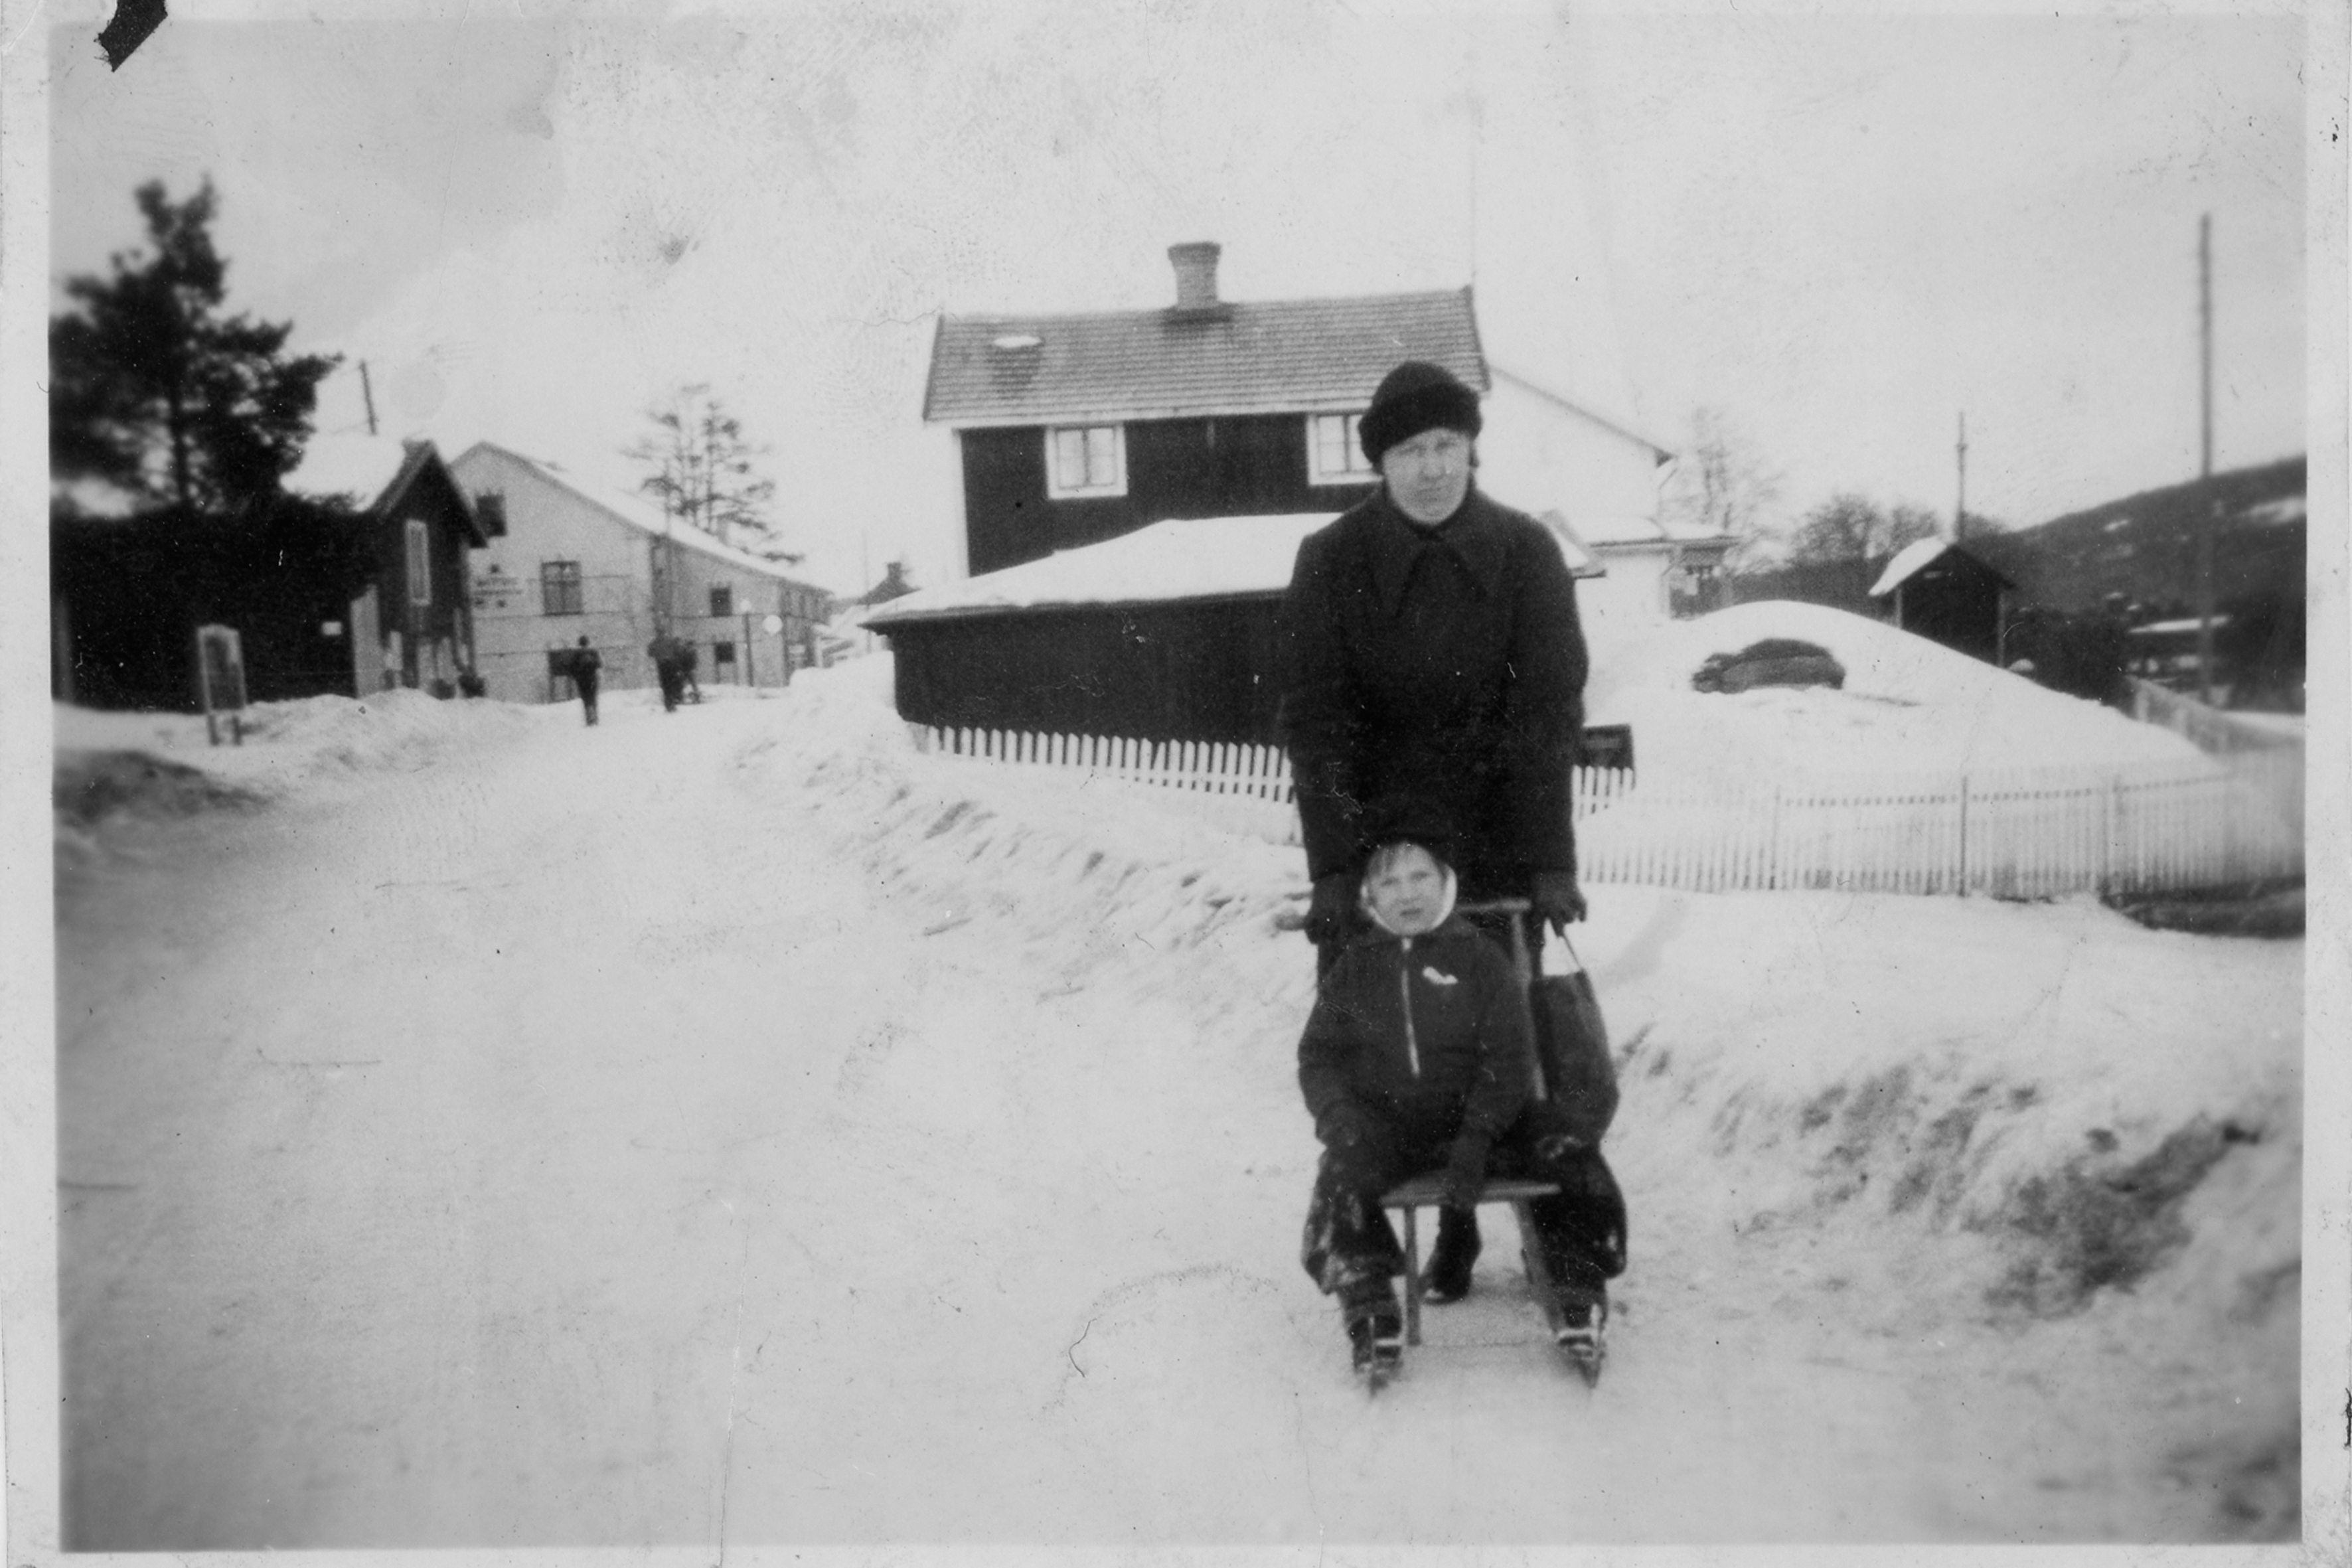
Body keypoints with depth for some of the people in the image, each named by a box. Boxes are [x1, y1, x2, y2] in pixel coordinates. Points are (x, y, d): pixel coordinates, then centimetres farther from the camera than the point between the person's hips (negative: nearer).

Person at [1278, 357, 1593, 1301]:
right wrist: (1332, 867, -19)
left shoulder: (1525, 553, -6)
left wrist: (1550, 862, -16)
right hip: (1369, 833, 0)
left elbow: (1548, 714, -9)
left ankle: (1464, 1224, 15)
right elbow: (1314, 720, -11)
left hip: (1494, 842, 0)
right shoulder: (1332, 561, -7)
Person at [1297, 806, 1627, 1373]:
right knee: (1341, 1177, -30)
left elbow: (1508, 1057, -1)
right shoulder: (1353, 968, 9)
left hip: (1475, 1118, 0)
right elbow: (1319, 1056, 10)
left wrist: (1476, 1138, -15)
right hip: (1385, 1124, 0)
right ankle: (1367, 1306, -15)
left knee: (1570, 1162, -20)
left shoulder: (1477, 956, 3)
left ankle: (1579, 1289, -4)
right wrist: (1343, 1119, -11)